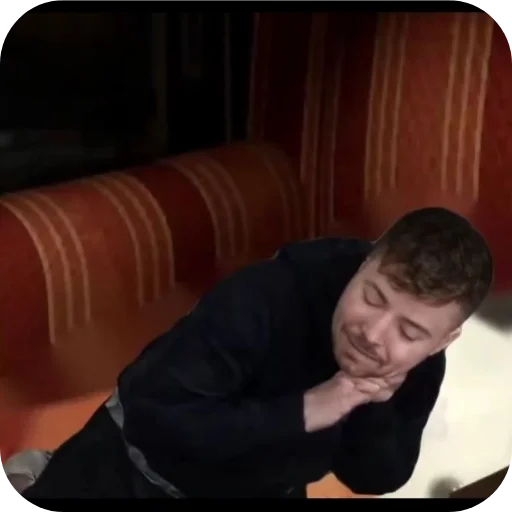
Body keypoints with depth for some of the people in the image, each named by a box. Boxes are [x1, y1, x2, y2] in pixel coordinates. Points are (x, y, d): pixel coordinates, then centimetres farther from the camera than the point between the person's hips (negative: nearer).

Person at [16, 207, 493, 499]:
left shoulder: (422, 370, -19)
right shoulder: (267, 297, -37)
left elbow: (374, 480, -9)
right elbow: (148, 412, -38)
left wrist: (377, 406, -31)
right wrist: (301, 411, -43)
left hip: (263, 487, 4)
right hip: (141, 472, -4)